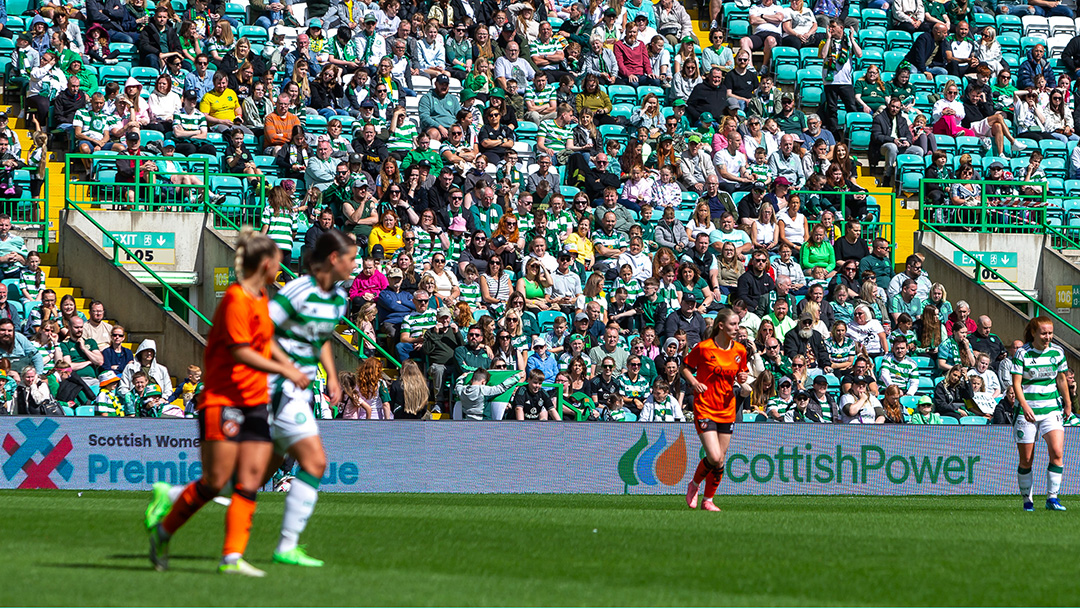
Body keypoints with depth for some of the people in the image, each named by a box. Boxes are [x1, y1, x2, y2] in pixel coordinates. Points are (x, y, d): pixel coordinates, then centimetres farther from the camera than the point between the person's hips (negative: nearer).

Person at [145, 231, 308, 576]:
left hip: (255, 402, 9)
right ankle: (163, 529, 12)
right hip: (224, 400, -9)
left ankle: (232, 557, -6)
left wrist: (289, 365, 21)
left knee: (250, 480, -3)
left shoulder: (260, 298, 15)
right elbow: (241, 352, -21)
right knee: (216, 482, -8)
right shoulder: (236, 299, -14)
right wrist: (284, 371, -20)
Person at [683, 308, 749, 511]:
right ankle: (694, 484, 12)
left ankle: (708, 500, 21)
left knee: (721, 460, 5)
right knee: (714, 457, -16)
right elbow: (685, 367, 4)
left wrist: (743, 379, -5)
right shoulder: (703, 348, -9)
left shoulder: (740, 350, 3)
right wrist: (694, 382, -14)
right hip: (705, 409, -5)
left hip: (727, 410, 5)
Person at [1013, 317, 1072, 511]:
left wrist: (1068, 405, 17)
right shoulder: (1022, 353, -6)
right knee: (1026, 459, 0)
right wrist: (1024, 405, -22)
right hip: (1027, 411, -2)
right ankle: (1027, 500, 14)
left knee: (1057, 453, -15)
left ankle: (1052, 498, -8)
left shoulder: (1057, 352, 4)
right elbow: (1016, 383, -10)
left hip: (1051, 409, 2)